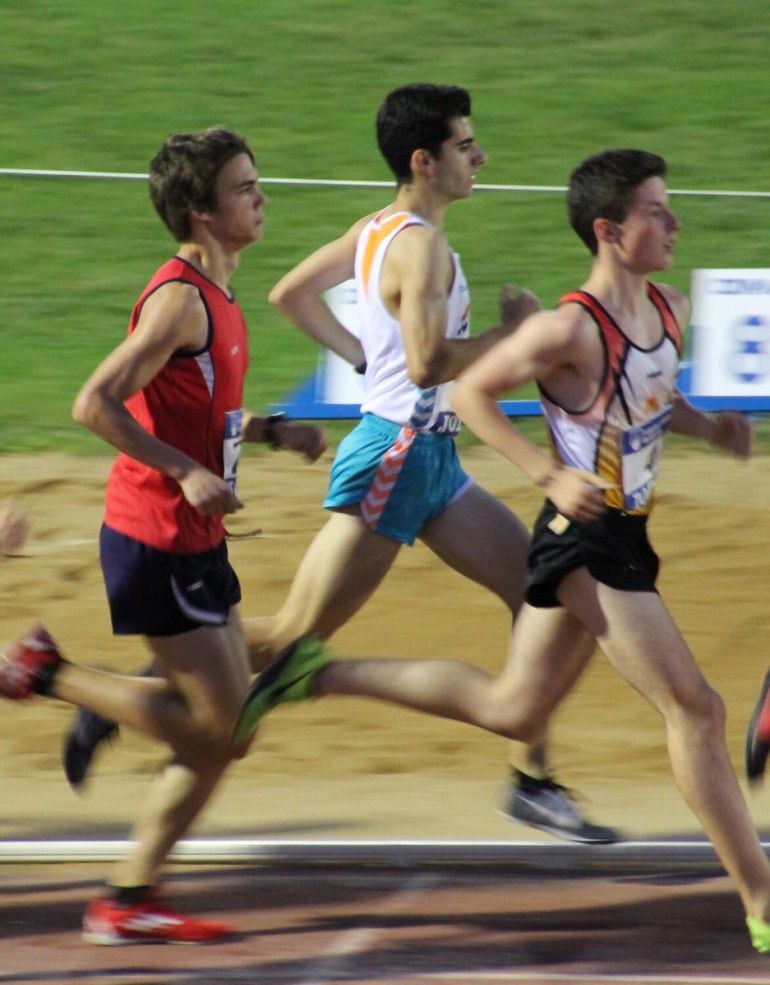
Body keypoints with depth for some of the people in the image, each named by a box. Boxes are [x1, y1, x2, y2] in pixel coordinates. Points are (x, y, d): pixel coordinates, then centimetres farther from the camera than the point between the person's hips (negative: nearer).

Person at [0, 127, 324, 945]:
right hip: (157, 541, -10)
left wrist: (274, 433, 12)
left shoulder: (213, 297, 13)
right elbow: (95, 404, -23)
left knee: (223, 730, 9)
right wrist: (188, 474, -26)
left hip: (194, 542, 10)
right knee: (218, 727, -7)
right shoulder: (180, 299, -17)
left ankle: (128, 901, 13)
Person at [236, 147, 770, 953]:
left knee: (510, 708, 19)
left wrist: (705, 426, 3)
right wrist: (550, 473, -22)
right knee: (695, 710, -7)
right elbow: (471, 393, -14)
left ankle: (322, 675, 26)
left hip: (620, 536, 9)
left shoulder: (669, 312, 3)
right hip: (585, 535, -9)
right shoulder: (570, 330, -22)